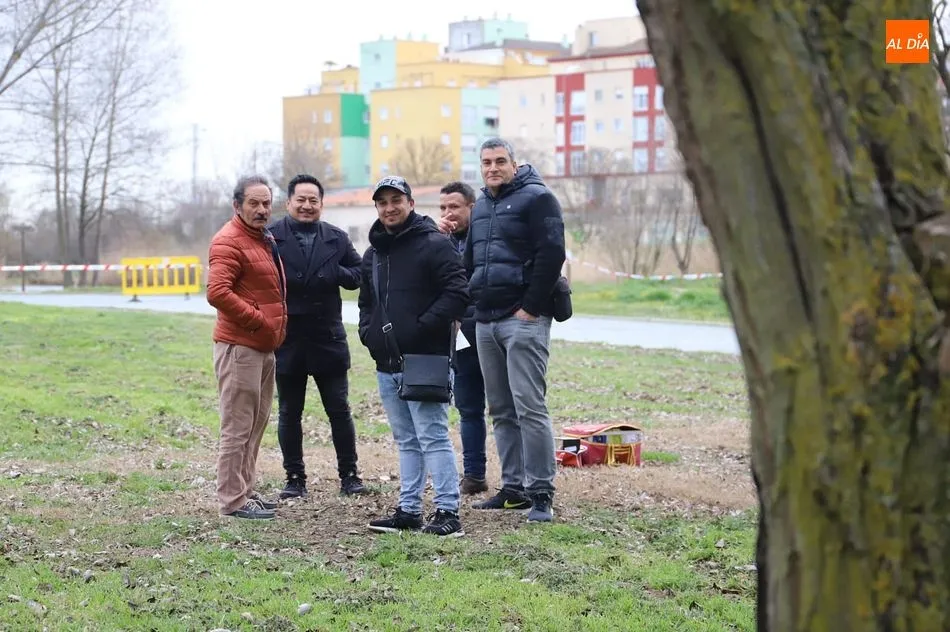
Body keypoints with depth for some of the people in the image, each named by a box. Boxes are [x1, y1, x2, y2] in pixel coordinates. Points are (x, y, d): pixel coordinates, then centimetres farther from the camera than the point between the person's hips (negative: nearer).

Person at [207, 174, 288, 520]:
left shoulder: (265, 239, 17)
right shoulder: (229, 242, -14)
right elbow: (218, 293, -25)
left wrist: (277, 325, 17)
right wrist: (257, 320, -19)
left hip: (264, 347, 10)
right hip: (239, 346, -10)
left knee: (256, 424, 16)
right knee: (238, 426, -6)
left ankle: (245, 489, 25)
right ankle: (233, 500, -2)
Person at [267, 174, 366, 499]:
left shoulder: (336, 238, 8)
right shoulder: (271, 236, -5)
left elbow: (359, 273, 10)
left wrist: (337, 273, -9)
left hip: (328, 338, 2)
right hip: (287, 338, -2)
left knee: (339, 410, 6)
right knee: (289, 413, 8)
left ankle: (349, 474, 16)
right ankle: (295, 478, 18)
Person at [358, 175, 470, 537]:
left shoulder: (434, 245, -6)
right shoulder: (373, 254, 18)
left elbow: (458, 293, -14)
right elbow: (366, 301, 29)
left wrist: (423, 327, -17)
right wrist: (368, 332, 11)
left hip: (424, 361, -8)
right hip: (387, 364, 8)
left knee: (432, 436, -9)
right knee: (406, 440, 13)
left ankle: (448, 511, -7)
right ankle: (409, 510, 18)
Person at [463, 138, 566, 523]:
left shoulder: (536, 198, -5)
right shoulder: (480, 207, 20)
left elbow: (551, 254, -14)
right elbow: (469, 260, 28)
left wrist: (531, 307, -17)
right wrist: (471, 304, 15)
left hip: (523, 319, -8)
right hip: (485, 321, 8)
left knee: (529, 407, -11)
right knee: (501, 410, 10)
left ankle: (541, 494, -9)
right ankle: (513, 488, 16)